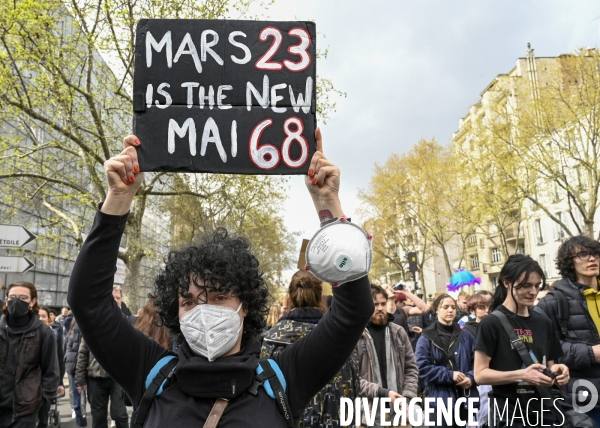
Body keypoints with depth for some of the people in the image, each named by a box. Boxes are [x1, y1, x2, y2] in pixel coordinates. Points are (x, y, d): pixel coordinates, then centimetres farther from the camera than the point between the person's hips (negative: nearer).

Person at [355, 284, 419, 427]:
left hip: (399, 412, 4)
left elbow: (411, 368, 12)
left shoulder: (398, 332, 9)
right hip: (369, 414, -4)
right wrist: (382, 393, -17)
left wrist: (407, 397, -3)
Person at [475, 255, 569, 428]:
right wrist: (521, 375, -25)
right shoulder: (492, 323, -11)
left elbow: (548, 365, 15)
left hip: (544, 411, 6)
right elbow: (480, 374, -13)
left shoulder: (544, 323, 7)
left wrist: (555, 371, -7)